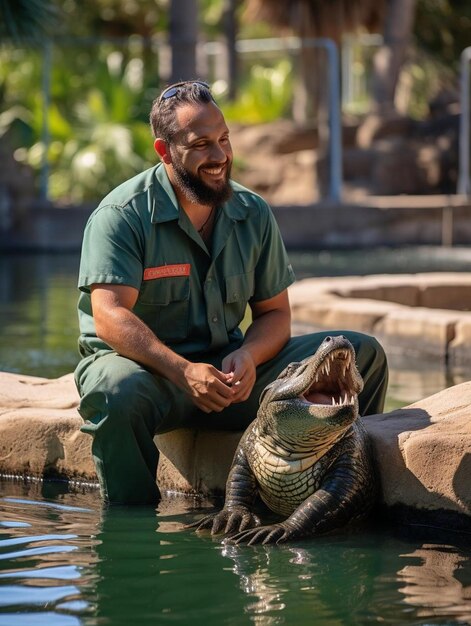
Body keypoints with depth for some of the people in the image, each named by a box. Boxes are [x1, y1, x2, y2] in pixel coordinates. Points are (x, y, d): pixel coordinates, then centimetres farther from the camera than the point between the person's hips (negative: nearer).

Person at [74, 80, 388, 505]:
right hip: (144, 364, -5)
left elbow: (275, 313, 9)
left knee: (363, 355, -6)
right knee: (119, 393, -42)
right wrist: (183, 372, -36)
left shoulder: (253, 214, 5)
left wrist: (247, 356, -16)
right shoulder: (122, 214, -11)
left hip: (228, 367, 5)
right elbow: (110, 316, -22)